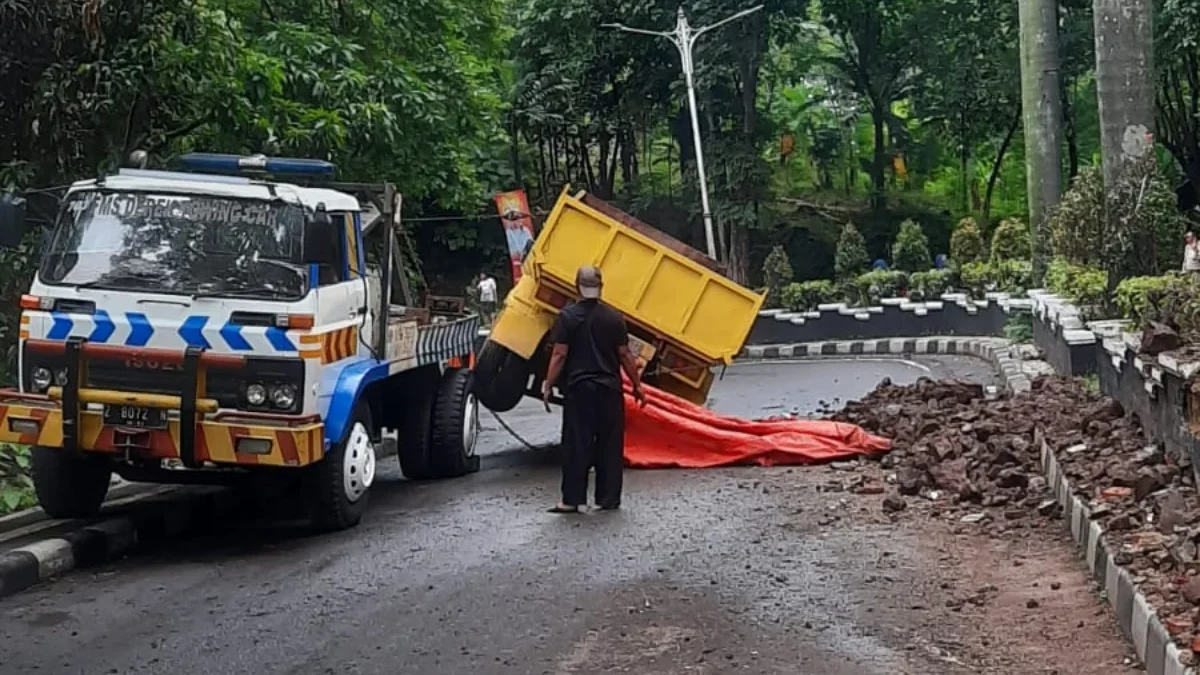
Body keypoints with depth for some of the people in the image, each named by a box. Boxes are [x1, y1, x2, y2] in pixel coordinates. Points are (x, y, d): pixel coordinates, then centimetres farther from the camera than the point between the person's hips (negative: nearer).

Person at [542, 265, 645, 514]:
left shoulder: (567, 316, -5)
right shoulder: (614, 317, 1)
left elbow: (559, 355, -8)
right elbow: (625, 355, 3)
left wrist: (548, 386, -1)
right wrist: (637, 385, 12)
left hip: (578, 388, -2)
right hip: (609, 389, 2)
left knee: (576, 444, 1)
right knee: (610, 445, 8)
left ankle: (572, 500, -1)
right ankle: (609, 499, 9)